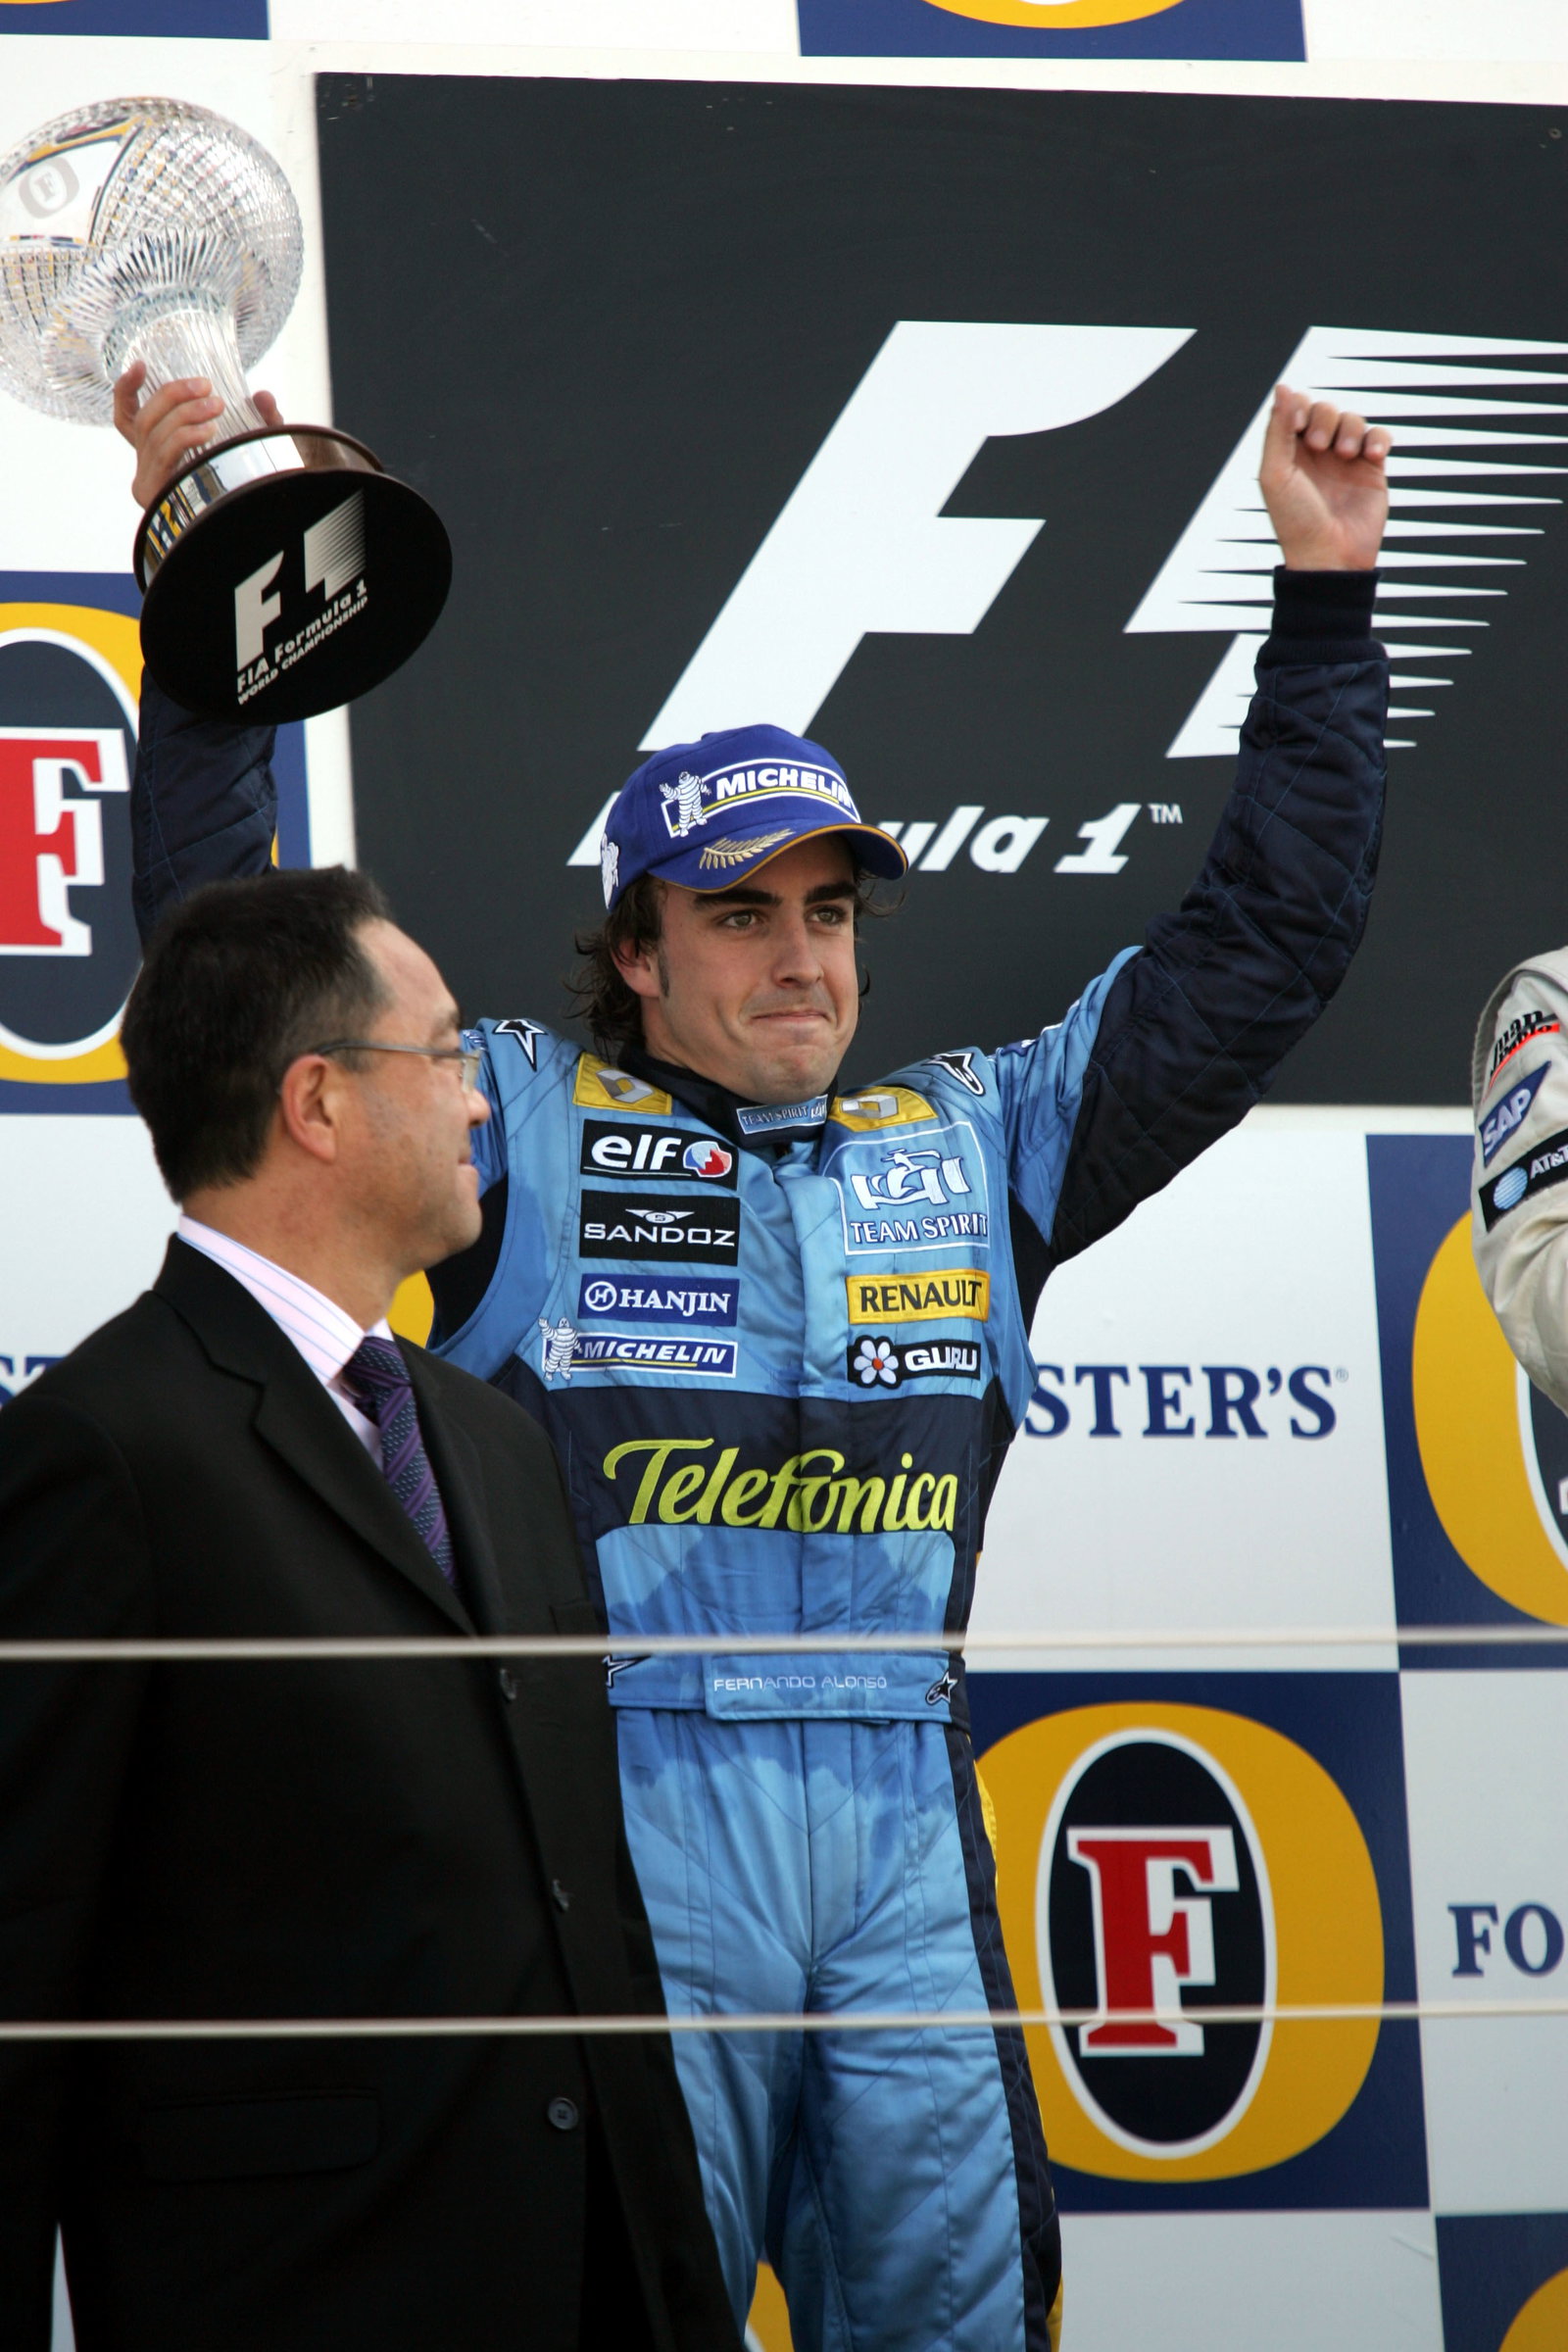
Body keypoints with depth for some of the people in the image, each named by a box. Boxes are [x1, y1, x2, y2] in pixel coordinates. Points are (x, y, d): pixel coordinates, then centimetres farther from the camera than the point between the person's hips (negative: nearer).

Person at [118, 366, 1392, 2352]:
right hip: (618, 1821, -3)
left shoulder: (969, 1144, 18)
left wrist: (1327, 604, 19)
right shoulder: (525, 1129, 9)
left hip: (907, 1834, 4)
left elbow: (1260, 950, 22)